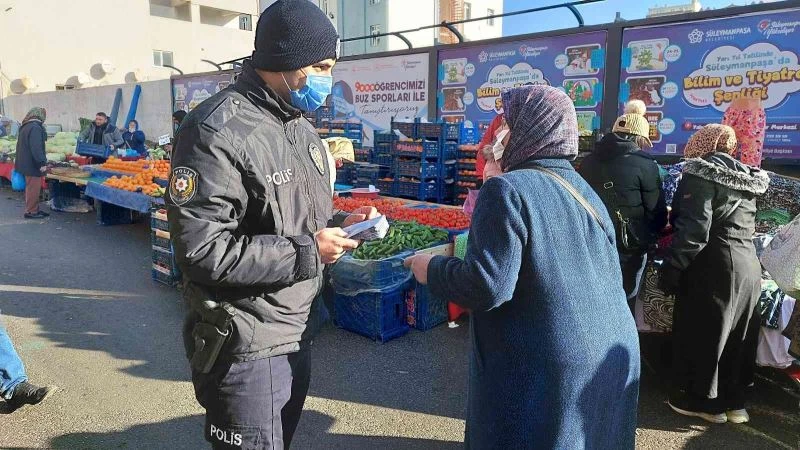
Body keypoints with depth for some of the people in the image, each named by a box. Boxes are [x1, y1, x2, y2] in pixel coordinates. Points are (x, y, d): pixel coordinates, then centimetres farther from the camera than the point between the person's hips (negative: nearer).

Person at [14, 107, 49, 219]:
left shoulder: (25, 127, 14)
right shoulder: (35, 127, -18)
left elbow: (22, 145, 21)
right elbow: (36, 148, -25)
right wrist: (42, 163, -24)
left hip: (25, 163, 10)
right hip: (33, 164, -10)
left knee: (31, 188, 16)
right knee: (33, 188, -3)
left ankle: (34, 209, 24)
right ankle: (31, 211, 2)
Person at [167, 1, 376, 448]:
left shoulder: (300, 125, 10)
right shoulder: (217, 131, -20)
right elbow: (201, 250, -25)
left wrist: (339, 224, -3)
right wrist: (306, 252, -22)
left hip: (297, 333, 9)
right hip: (244, 345, -8)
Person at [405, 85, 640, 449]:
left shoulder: (507, 190, -16)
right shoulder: (585, 191, 8)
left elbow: (487, 287, -23)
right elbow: (611, 279, 12)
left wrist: (432, 269, -5)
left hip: (545, 370, -7)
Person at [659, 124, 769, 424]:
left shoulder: (702, 173, -10)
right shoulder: (746, 178, 14)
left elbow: (694, 228, -18)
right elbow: (743, 227, 17)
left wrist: (672, 269, -16)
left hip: (714, 267, -8)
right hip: (748, 266, 8)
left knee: (701, 332, 5)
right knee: (736, 336, 16)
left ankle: (704, 401, 16)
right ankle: (734, 401, 27)